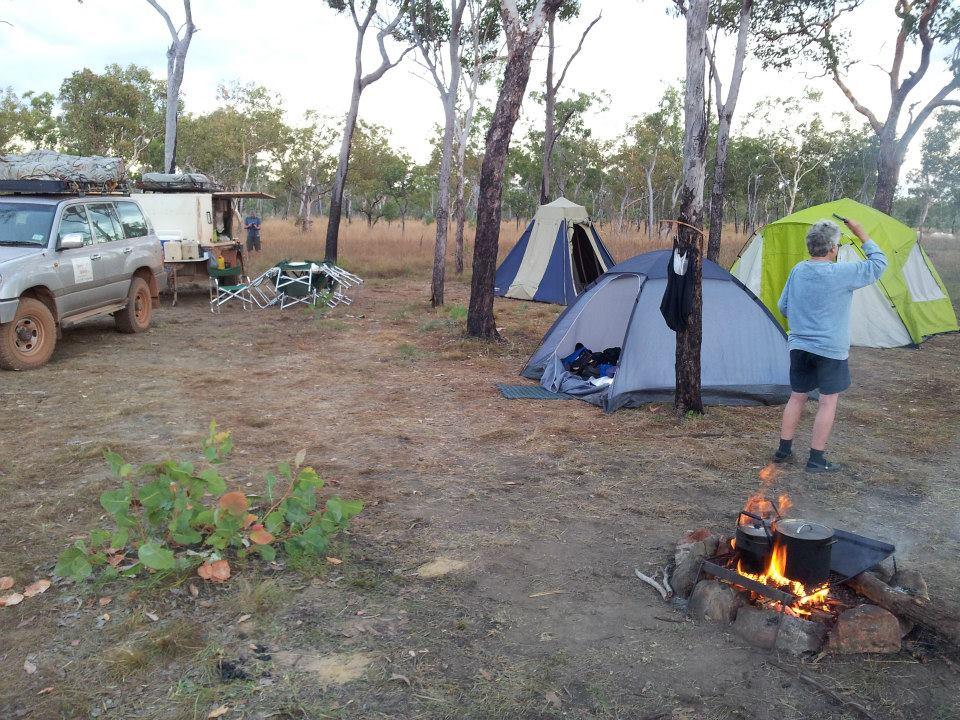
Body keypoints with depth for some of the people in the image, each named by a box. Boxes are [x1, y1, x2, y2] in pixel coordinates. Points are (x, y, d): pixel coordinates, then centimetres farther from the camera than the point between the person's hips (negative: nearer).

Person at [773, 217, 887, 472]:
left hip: (799, 346, 5)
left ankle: (783, 450, 23)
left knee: (797, 396, 16)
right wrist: (862, 235, 4)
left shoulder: (798, 270, 0)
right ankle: (816, 459, 9)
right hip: (830, 350, -5)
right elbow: (878, 264, -3)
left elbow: (783, 307, 10)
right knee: (828, 401, 5)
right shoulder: (842, 273, -16)